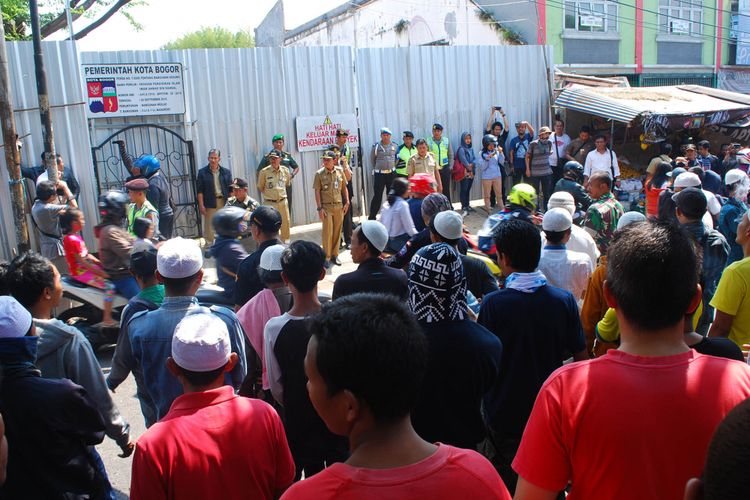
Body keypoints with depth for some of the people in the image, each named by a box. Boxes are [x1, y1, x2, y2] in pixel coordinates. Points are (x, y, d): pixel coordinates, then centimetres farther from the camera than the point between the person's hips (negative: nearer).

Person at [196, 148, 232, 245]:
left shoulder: (226, 172, 8)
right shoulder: (202, 172, 1)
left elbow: (230, 189, 9)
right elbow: (199, 190, -1)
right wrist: (201, 205, -8)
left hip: (224, 202, 2)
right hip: (210, 203, -2)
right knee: (209, 227, 1)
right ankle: (208, 245, 9)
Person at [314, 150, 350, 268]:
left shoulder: (340, 171, 3)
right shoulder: (319, 174, -5)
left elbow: (344, 188, 11)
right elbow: (317, 192, -5)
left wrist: (347, 202, 5)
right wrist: (319, 208, -10)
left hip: (339, 206, 3)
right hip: (326, 207, -3)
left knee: (337, 231, 9)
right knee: (327, 232, -2)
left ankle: (335, 255, 21)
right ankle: (326, 257, 7)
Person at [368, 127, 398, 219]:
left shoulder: (394, 146, 4)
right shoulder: (376, 146, -2)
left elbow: (397, 158, 16)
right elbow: (372, 159, 9)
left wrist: (392, 166, 11)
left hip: (391, 173, 3)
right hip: (379, 174, -3)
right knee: (377, 195, -4)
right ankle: (372, 217, 2)